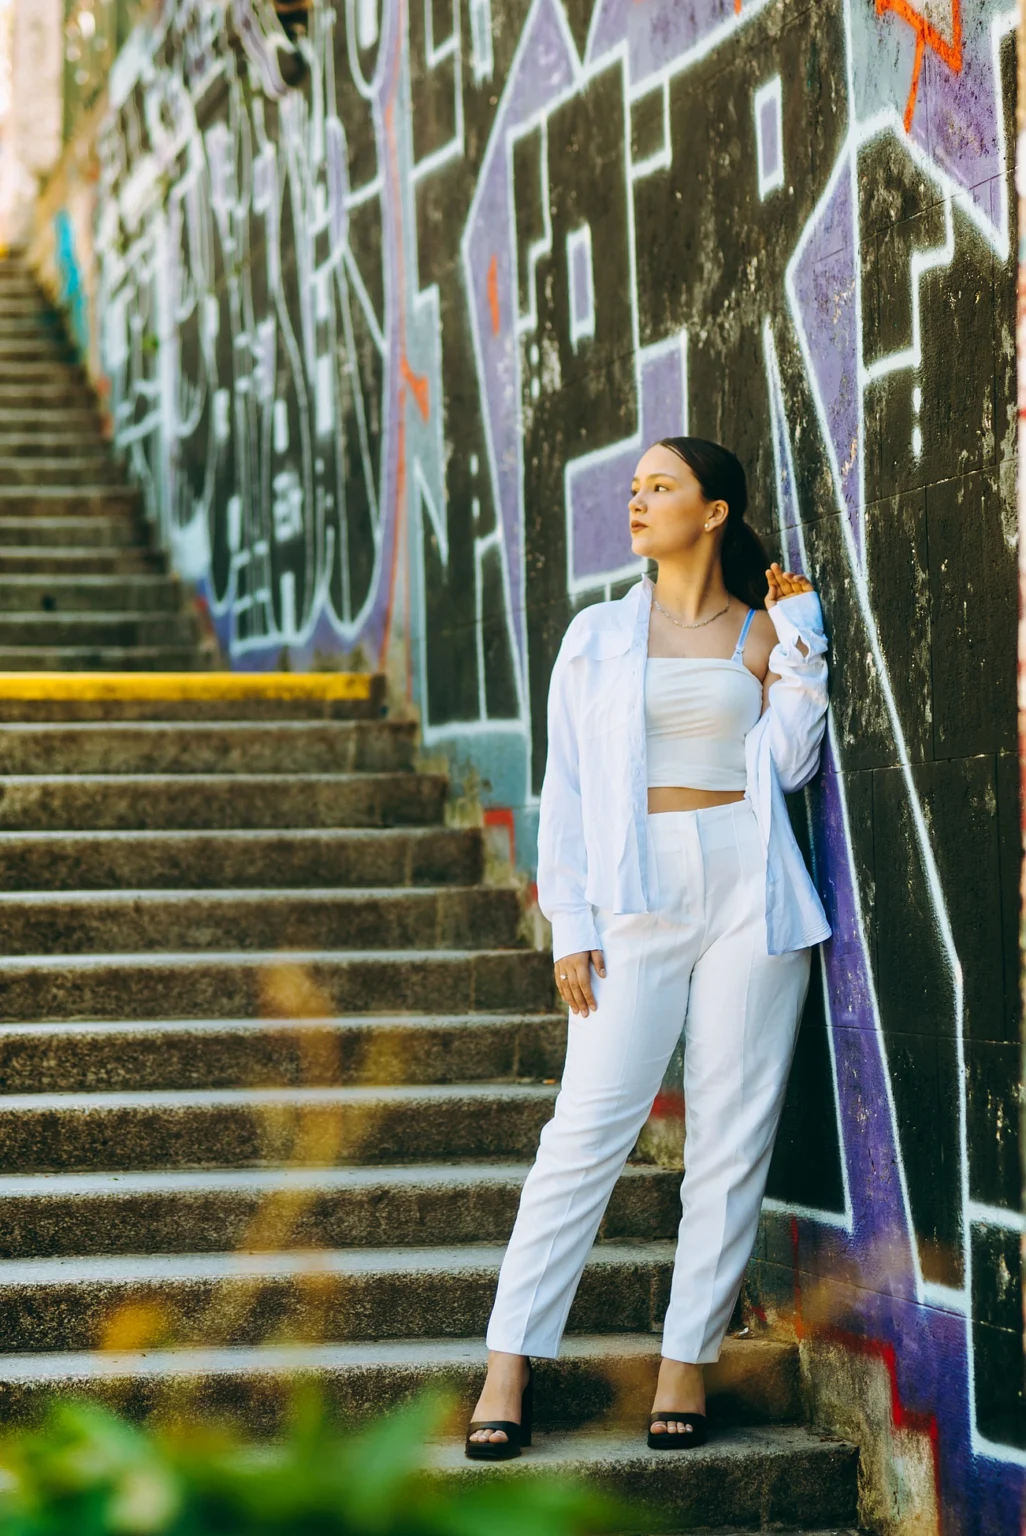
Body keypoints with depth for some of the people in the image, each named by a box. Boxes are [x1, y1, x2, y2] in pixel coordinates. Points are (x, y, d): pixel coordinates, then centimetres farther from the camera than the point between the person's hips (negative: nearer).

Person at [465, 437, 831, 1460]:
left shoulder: (766, 631, 10)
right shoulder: (599, 635, 10)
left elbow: (788, 763, 0)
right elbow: (567, 785, 8)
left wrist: (799, 636, -1)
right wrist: (571, 925, 0)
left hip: (752, 892, 1)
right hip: (639, 898, -1)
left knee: (732, 1134, 0)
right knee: (590, 1124, -7)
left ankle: (688, 1360, 6)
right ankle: (508, 1365, -3)